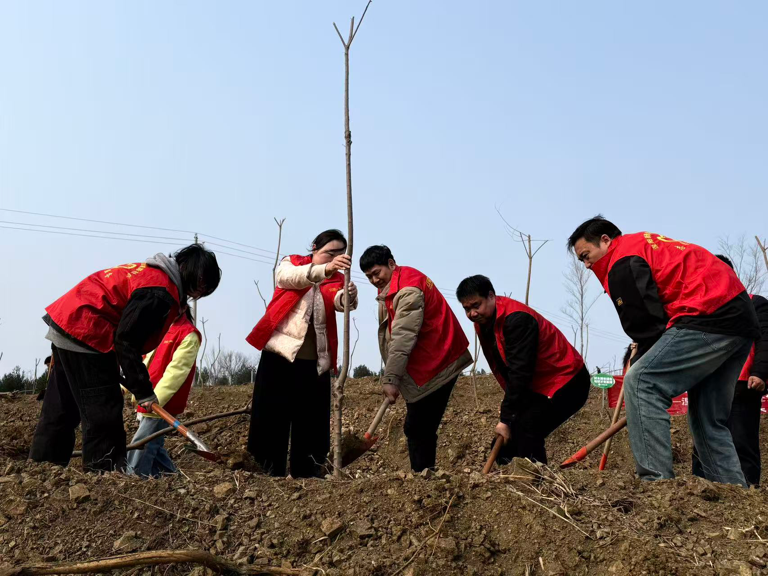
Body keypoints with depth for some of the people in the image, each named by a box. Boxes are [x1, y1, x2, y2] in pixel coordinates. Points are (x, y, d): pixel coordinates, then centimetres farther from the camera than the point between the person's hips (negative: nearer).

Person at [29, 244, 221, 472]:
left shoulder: (152, 274, 11)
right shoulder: (159, 292, -20)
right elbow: (126, 341, -20)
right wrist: (143, 391, -15)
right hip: (84, 333, -11)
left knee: (62, 410, 16)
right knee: (103, 413, -7)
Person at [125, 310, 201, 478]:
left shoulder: (188, 335, -13)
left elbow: (176, 370, -22)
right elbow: (147, 362, 23)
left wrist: (156, 397, -31)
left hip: (161, 403, -9)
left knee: (140, 450, -8)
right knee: (153, 446, 15)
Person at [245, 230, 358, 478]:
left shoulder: (337, 279, 9)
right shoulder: (290, 263, 6)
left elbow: (338, 300, -14)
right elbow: (288, 277, -19)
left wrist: (348, 296, -39)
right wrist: (325, 269, -36)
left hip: (315, 363, 2)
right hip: (279, 356, -2)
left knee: (311, 427, 4)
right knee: (271, 423, 0)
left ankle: (306, 475, 13)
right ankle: (270, 474, 9)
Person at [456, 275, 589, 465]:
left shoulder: (516, 319, -25)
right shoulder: (482, 322, 3)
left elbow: (520, 371, -28)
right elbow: (507, 368, 10)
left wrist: (506, 418, -27)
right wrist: (508, 404, 0)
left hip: (566, 383, -9)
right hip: (537, 386, 9)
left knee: (527, 433, -24)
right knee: (511, 437, 1)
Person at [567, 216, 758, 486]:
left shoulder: (622, 260, -4)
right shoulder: (647, 245, 27)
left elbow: (647, 324, -10)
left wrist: (640, 363, 4)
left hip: (709, 317, -10)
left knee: (640, 383, -15)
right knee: (710, 421, 15)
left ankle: (656, 482, -20)